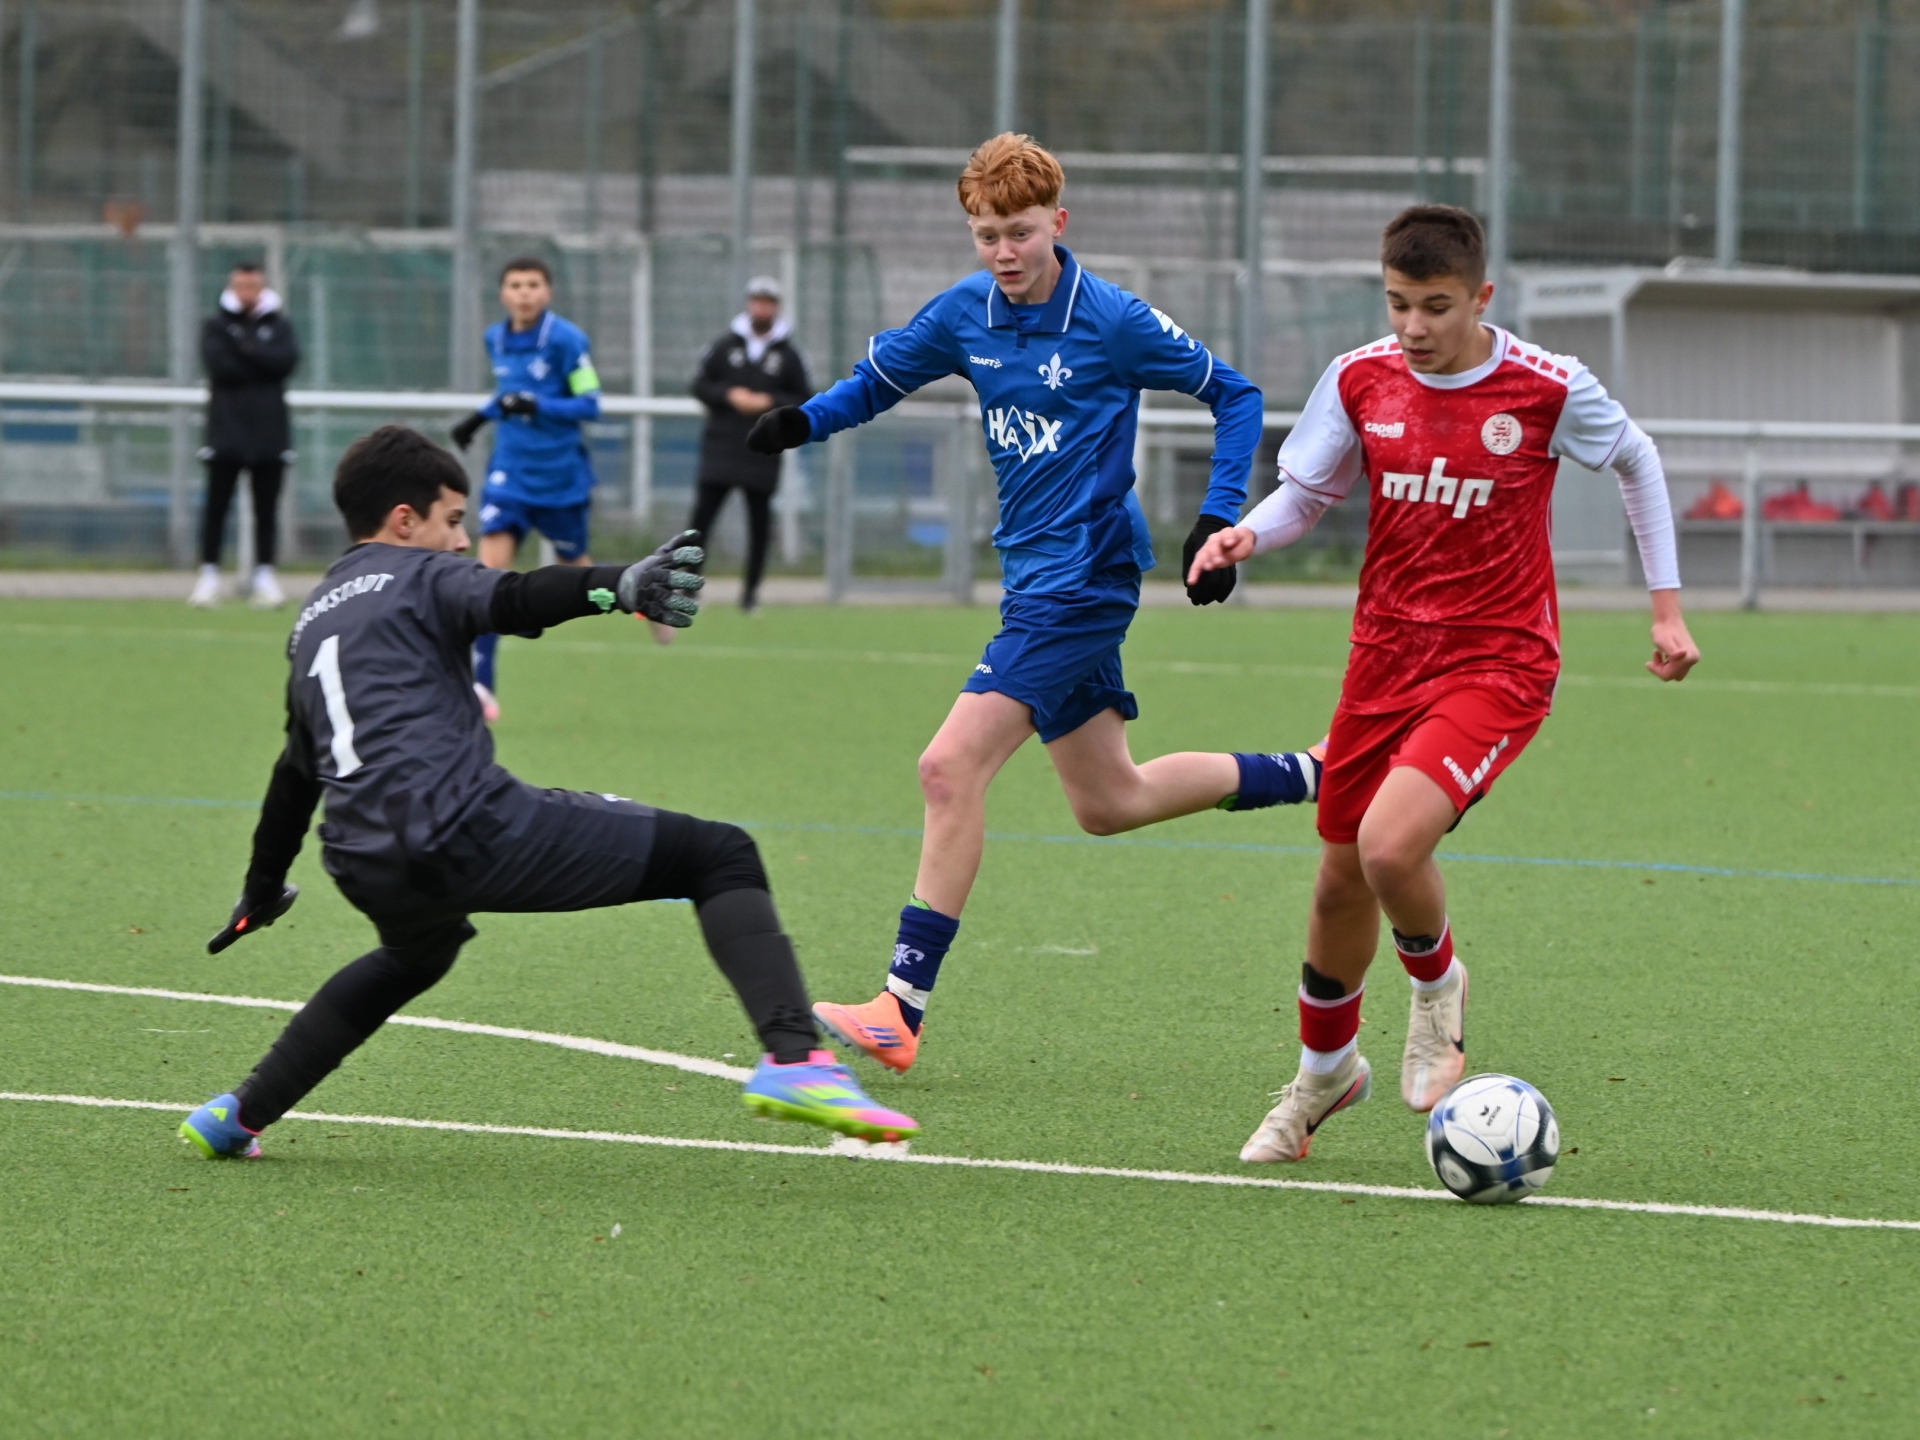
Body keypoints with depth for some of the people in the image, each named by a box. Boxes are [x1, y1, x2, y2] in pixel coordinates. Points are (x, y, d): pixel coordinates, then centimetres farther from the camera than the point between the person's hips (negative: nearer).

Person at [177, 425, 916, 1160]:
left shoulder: (313, 621, 27)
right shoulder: (421, 575, 6)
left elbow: (295, 774, 38)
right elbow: (515, 600, -18)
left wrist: (263, 888, 51)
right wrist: (620, 585, -35)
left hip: (364, 870, 8)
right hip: (467, 830, -8)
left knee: (418, 952, 44)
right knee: (721, 856, -4)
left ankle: (239, 1115, 39)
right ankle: (793, 1058, -27)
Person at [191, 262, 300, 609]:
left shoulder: (279, 326, 11)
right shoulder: (216, 326, 7)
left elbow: (286, 360, -8)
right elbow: (219, 366, -10)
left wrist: (244, 347, -10)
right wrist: (261, 364, -8)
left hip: (270, 434, 1)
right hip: (226, 430, -1)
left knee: (266, 509, 3)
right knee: (216, 506, -3)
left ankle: (265, 577, 6)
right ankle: (209, 575, 2)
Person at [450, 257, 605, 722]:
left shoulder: (565, 340, -13)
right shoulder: (497, 339, 6)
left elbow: (589, 404, -14)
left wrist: (537, 406, -27)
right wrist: (482, 416, 10)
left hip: (560, 475, -4)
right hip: (511, 470, 4)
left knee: (576, 568, 10)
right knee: (491, 563, -13)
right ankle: (481, 684, -15)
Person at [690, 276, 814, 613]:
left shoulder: (788, 355, 4)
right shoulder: (725, 346, 6)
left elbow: (805, 401, 5)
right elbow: (700, 385, 7)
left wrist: (771, 403, -11)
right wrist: (729, 395, -10)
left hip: (763, 455, 0)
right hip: (721, 449, 0)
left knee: (759, 522, 3)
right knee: (702, 513, -7)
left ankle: (751, 589, 14)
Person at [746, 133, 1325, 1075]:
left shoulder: (1113, 320, -13)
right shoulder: (964, 314, 4)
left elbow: (1235, 396, -3)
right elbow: (880, 378, 18)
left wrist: (1219, 519, -13)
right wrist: (803, 420, -3)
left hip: (1083, 577, -8)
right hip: (1037, 574, 8)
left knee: (952, 767, -18)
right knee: (1108, 803, 17)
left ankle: (901, 1011, -18)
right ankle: (1317, 777, 34)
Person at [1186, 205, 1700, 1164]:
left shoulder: (1549, 390, -11)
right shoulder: (1360, 380, -3)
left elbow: (1636, 463, 7)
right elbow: (1307, 492, 9)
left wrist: (1667, 606, 9)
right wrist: (1248, 535, -14)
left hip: (1498, 663, -4)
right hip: (1385, 655, 4)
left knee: (1390, 846, -25)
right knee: (1341, 875, 12)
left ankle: (1437, 986, 8)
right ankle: (1324, 1068, 38)